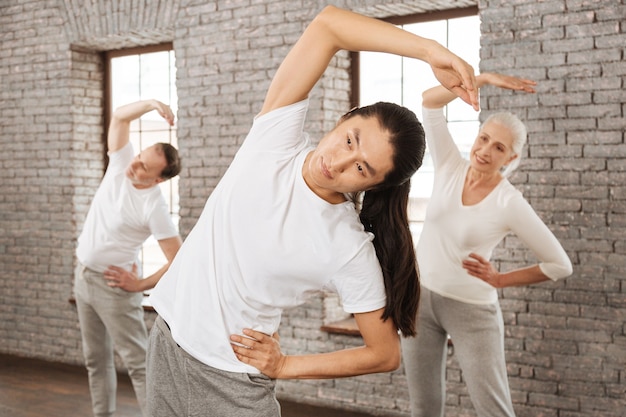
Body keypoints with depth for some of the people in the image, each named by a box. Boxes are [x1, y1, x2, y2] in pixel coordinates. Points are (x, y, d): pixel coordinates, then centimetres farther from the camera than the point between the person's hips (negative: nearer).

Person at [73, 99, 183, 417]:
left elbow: (179, 260, -23)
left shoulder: (154, 207, -24)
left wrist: (141, 285, -16)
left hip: (112, 284, -7)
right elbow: (119, 118, -6)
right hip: (82, 276, 7)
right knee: (96, 359, 15)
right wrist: (151, 104, -22)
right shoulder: (121, 164, -6)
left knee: (137, 361, -5)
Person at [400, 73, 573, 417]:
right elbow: (430, 101, -10)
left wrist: (499, 280, -11)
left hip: (472, 310, -4)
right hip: (419, 298, 4)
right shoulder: (450, 167, -4)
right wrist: (484, 78, -18)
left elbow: (560, 265, -10)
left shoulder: (510, 204, -15)